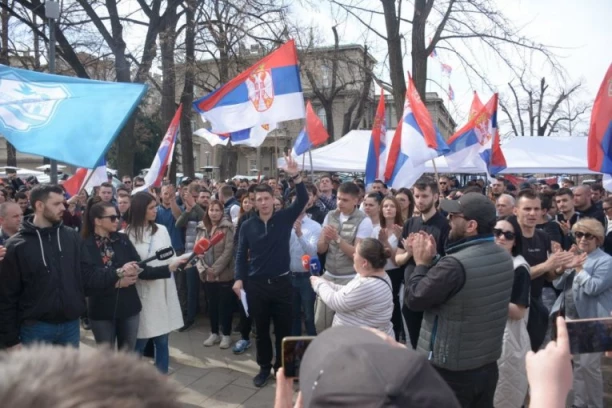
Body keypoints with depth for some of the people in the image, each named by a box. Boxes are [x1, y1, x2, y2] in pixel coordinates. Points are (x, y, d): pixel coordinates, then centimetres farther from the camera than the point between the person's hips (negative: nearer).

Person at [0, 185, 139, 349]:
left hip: (71, 325, 3)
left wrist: (118, 274, -17)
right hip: (36, 328, -3)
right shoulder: (17, 246, -7)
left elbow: (88, 274, 1)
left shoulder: (72, 237, 2)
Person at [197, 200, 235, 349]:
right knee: (212, 304, 14)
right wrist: (203, 268, -6)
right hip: (207, 274, 5)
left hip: (224, 273, -5)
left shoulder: (228, 228, -7)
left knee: (225, 305, 3)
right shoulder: (202, 228, 8)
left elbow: (228, 251, -14)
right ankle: (214, 333, 27)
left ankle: (226, 335, 16)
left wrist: (215, 269, -16)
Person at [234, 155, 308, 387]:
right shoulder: (248, 225, 2)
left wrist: (295, 176, -25)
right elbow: (241, 254, 5)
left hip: (281, 282, -1)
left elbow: (303, 200, -13)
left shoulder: (284, 218, -1)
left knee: (283, 328, 8)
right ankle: (264, 367, 29)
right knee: (261, 329, 12)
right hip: (256, 284, 1)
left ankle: (281, 368, 26)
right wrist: (239, 279, -5)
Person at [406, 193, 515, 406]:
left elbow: (414, 299, -17)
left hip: (450, 371, -7)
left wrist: (422, 262, -6)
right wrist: (432, 260, 5)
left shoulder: (455, 264, -29)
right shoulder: (504, 257, 0)